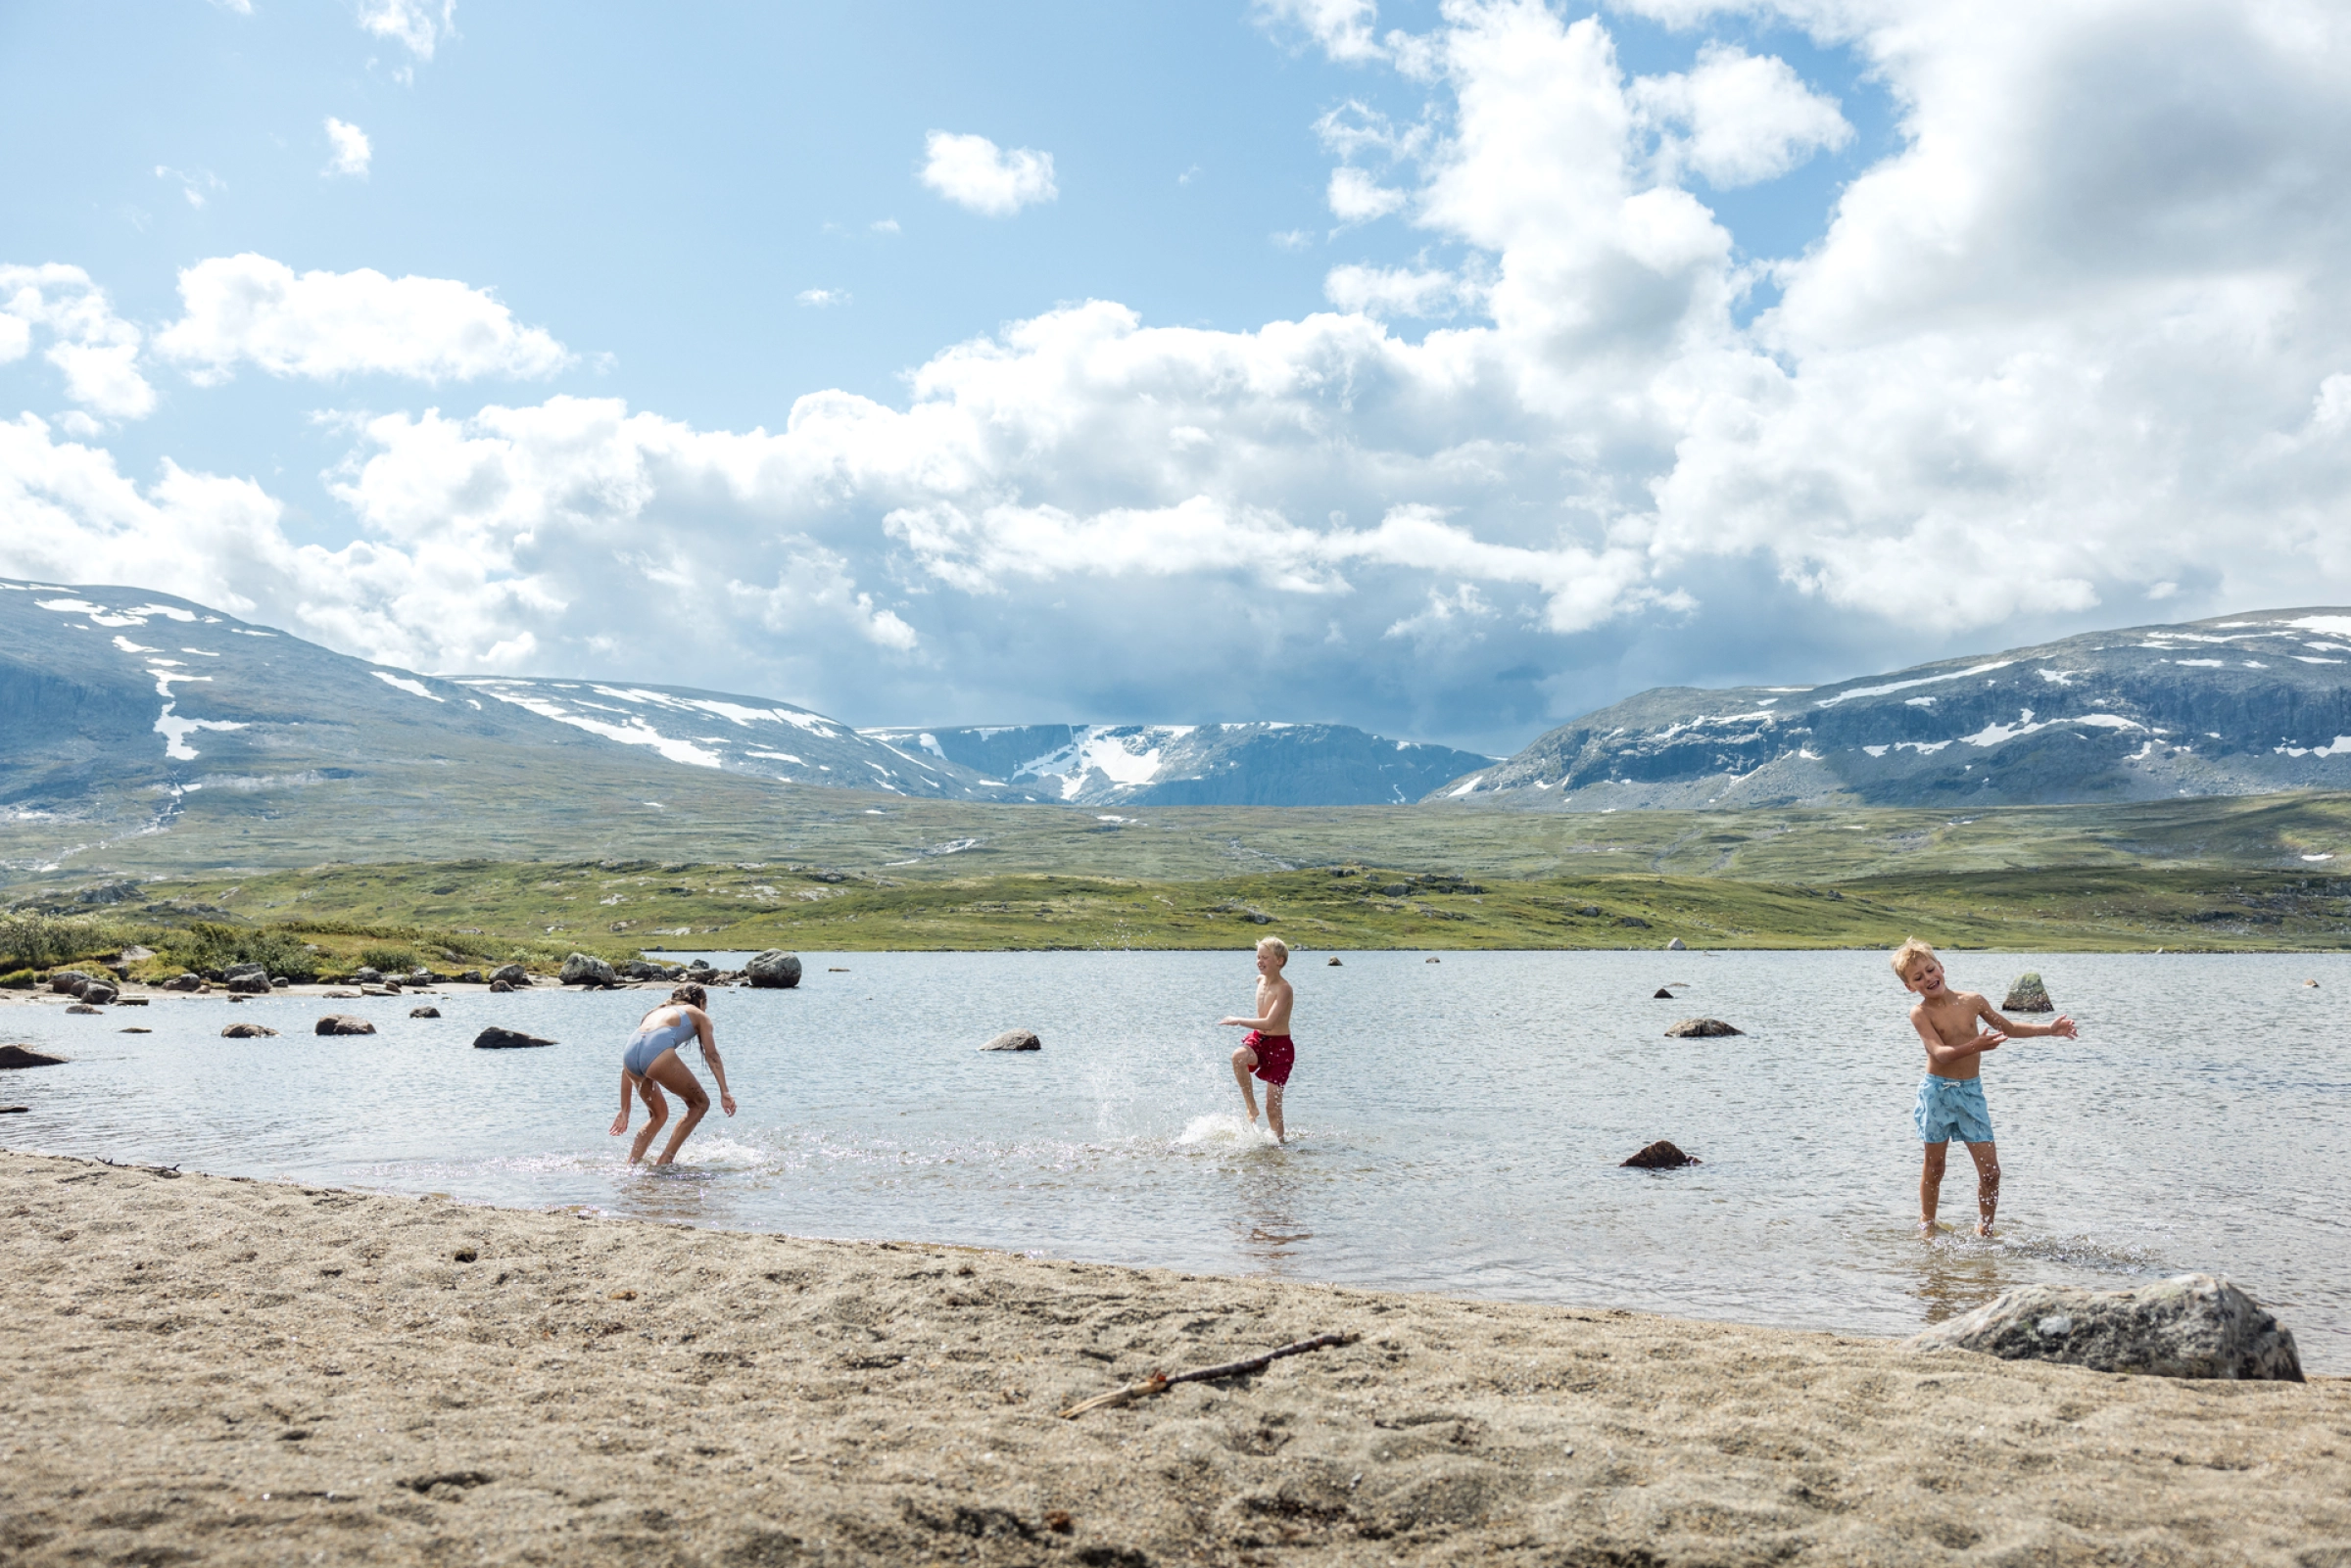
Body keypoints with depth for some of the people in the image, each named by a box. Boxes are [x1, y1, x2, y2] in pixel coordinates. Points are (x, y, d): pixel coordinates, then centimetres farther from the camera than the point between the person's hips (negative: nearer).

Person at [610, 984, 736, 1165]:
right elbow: (712, 1055, 10)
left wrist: (624, 1111, 37)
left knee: (659, 1115, 28)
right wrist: (724, 1093, 1)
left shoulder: (656, 1012, 39)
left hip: (630, 1051, 6)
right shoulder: (699, 1015, 28)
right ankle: (664, 1162, 8)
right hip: (658, 1052, -6)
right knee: (700, 1104, 15)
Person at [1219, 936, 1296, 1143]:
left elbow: (1268, 1023, -29)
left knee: (1273, 1105, -4)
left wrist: (1237, 1022, -25)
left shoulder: (1283, 988, -20)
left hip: (1279, 1045, -5)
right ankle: (1251, 1107, -16)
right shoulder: (1260, 980, 3)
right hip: (1258, 1040, 5)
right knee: (1238, 1056, -31)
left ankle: (1280, 1138, 17)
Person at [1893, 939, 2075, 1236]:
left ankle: (1984, 1229, 16)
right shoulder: (1920, 1013, -10)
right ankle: (1927, 1226, 25)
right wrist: (1975, 1047, -40)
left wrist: (2050, 1029, 9)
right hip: (1937, 1091, -3)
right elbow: (1940, 1052, -24)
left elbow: (2009, 1029, 17)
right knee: (1934, 1167, 10)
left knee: (1990, 1170, -2)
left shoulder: (1972, 1001, 2)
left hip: (1971, 1092, 3)